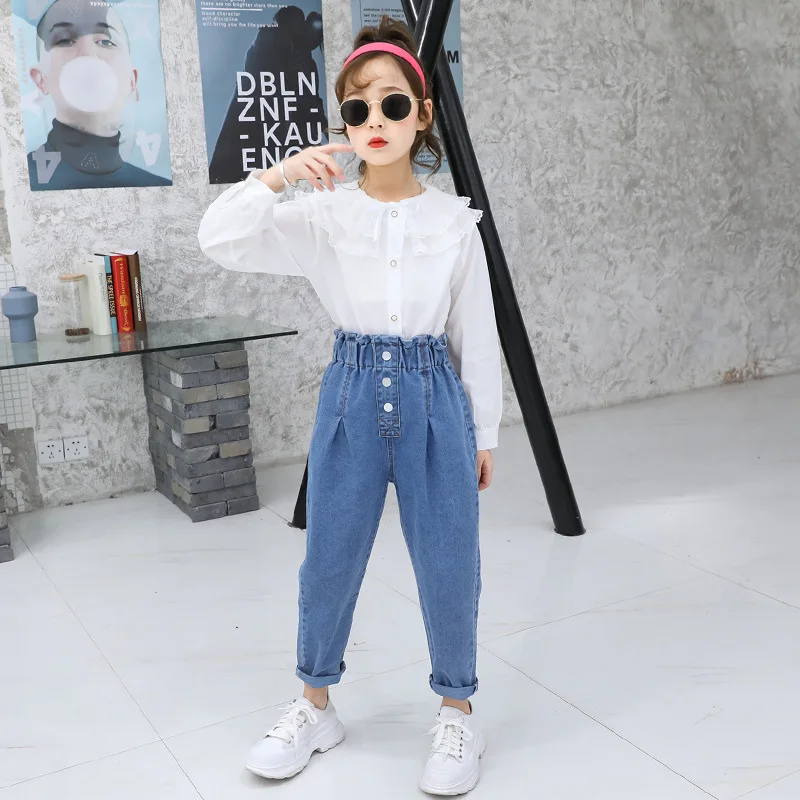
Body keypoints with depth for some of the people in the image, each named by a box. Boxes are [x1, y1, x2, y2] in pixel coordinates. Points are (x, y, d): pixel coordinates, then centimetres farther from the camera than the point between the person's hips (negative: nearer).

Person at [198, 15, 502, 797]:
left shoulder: (454, 218, -1)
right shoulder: (322, 212, -2)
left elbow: (477, 332, 4)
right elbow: (220, 240, -13)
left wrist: (483, 433, 7)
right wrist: (278, 174, -27)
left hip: (434, 395, 0)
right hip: (352, 391, 1)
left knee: (449, 566, 5)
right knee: (328, 562, 10)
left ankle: (457, 712, 29)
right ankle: (314, 706, 33)